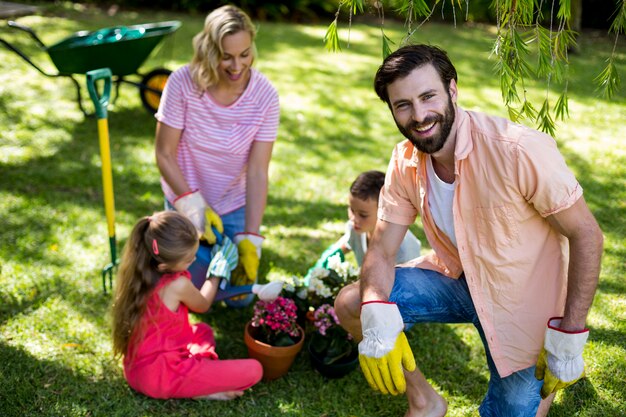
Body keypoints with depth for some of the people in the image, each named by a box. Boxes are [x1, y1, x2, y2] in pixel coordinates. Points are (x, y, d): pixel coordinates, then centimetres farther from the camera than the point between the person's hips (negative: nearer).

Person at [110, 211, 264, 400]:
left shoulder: (139, 274, -2)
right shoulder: (178, 285, -22)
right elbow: (202, 305, 3)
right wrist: (216, 274, 16)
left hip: (137, 370, 8)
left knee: (203, 330, 32)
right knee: (253, 370, -11)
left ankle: (201, 370, 6)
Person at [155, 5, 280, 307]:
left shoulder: (264, 95, -20)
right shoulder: (183, 83, -23)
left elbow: (257, 171, -19)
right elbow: (164, 155, -14)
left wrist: (250, 239, -24)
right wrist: (193, 206, -23)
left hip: (236, 204, 1)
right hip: (187, 199, -1)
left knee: (240, 298, 5)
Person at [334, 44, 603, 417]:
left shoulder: (520, 150, -30)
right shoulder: (405, 162, -11)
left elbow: (586, 235, -21)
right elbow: (381, 251, -8)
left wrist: (570, 339, -20)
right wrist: (376, 318, -29)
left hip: (519, 305, -4)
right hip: (456, 279, 5)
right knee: (351, 304, -10)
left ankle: (544, 387, 34)